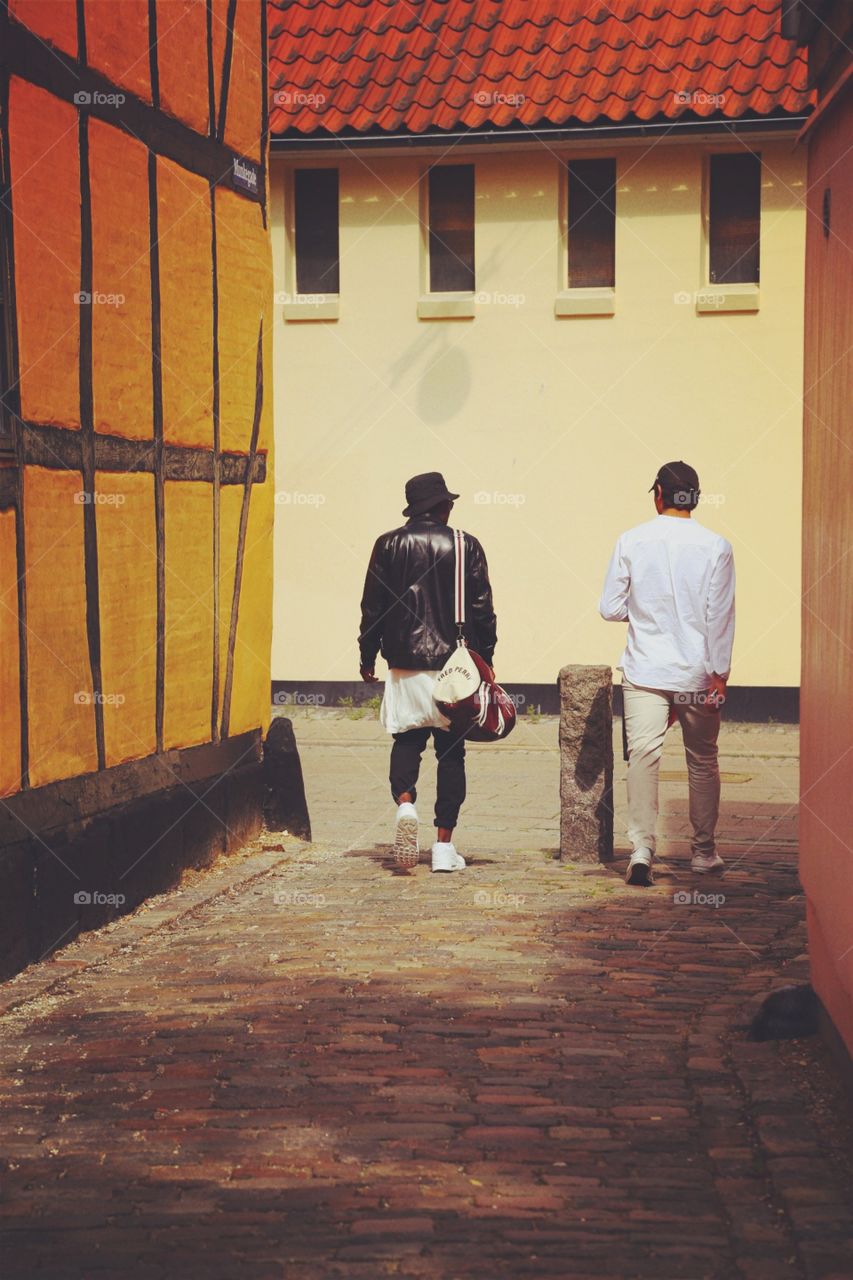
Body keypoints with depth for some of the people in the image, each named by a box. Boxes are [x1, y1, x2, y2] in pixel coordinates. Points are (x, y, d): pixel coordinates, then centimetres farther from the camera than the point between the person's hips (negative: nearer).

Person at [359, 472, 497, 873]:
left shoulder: (388, 545, 1)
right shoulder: (465, 546, -2)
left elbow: (372, 606, 3)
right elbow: (482, 609, -1)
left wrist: (367, 656, 13)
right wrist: (485, 660, 8)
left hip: (404, 662, 1)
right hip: (454, 662, -1)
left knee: (406, 738, 12)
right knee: (451, 749, 5)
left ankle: (404, 801, -19)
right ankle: (444, 846, 4)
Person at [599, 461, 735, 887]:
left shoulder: (632, 541, -3)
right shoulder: (715, 547, -5)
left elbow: (610, 608, -1)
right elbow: (721, 616, -6)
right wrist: (718, 673, -1)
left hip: (644, 669, 0)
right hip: (697, 672, 1)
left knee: (643, 755, -4)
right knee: (702, 759, 13)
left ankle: (641, 848, -17)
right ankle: (704, 850, 22)